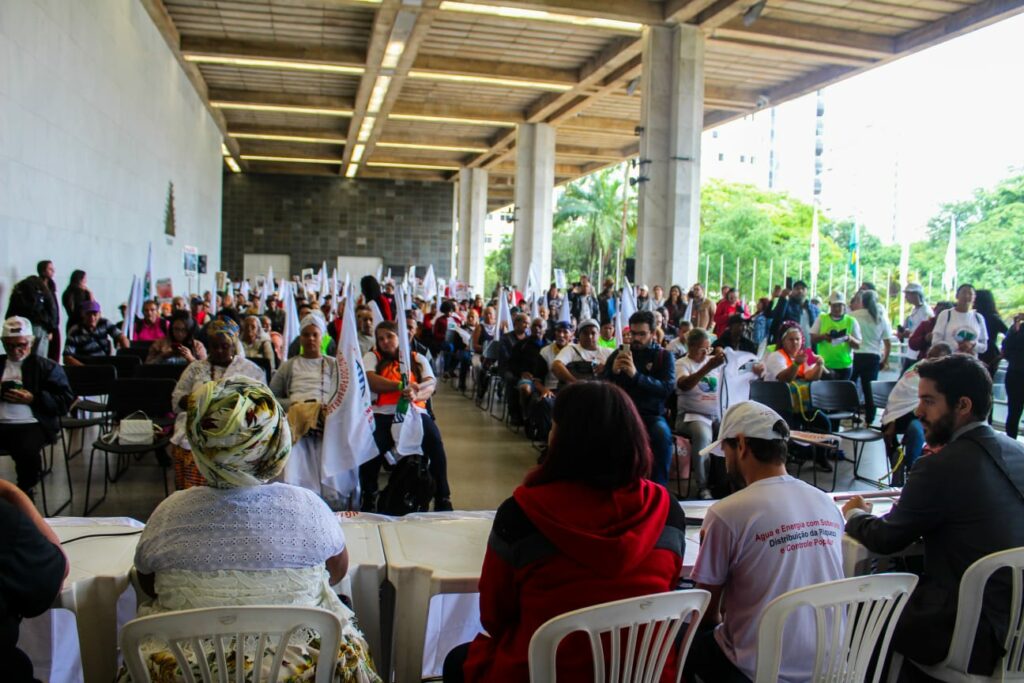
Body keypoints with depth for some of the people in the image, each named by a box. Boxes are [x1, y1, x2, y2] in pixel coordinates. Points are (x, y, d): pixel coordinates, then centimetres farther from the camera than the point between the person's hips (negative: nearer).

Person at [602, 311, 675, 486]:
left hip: (651, 414, -1)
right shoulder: (618, 353, 12)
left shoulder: (664, 356, 7)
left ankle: (658, 486, -19)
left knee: (663, 434, -34)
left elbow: (668, 388, -12)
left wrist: (636, 375, -25)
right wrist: (613, 372, -15)